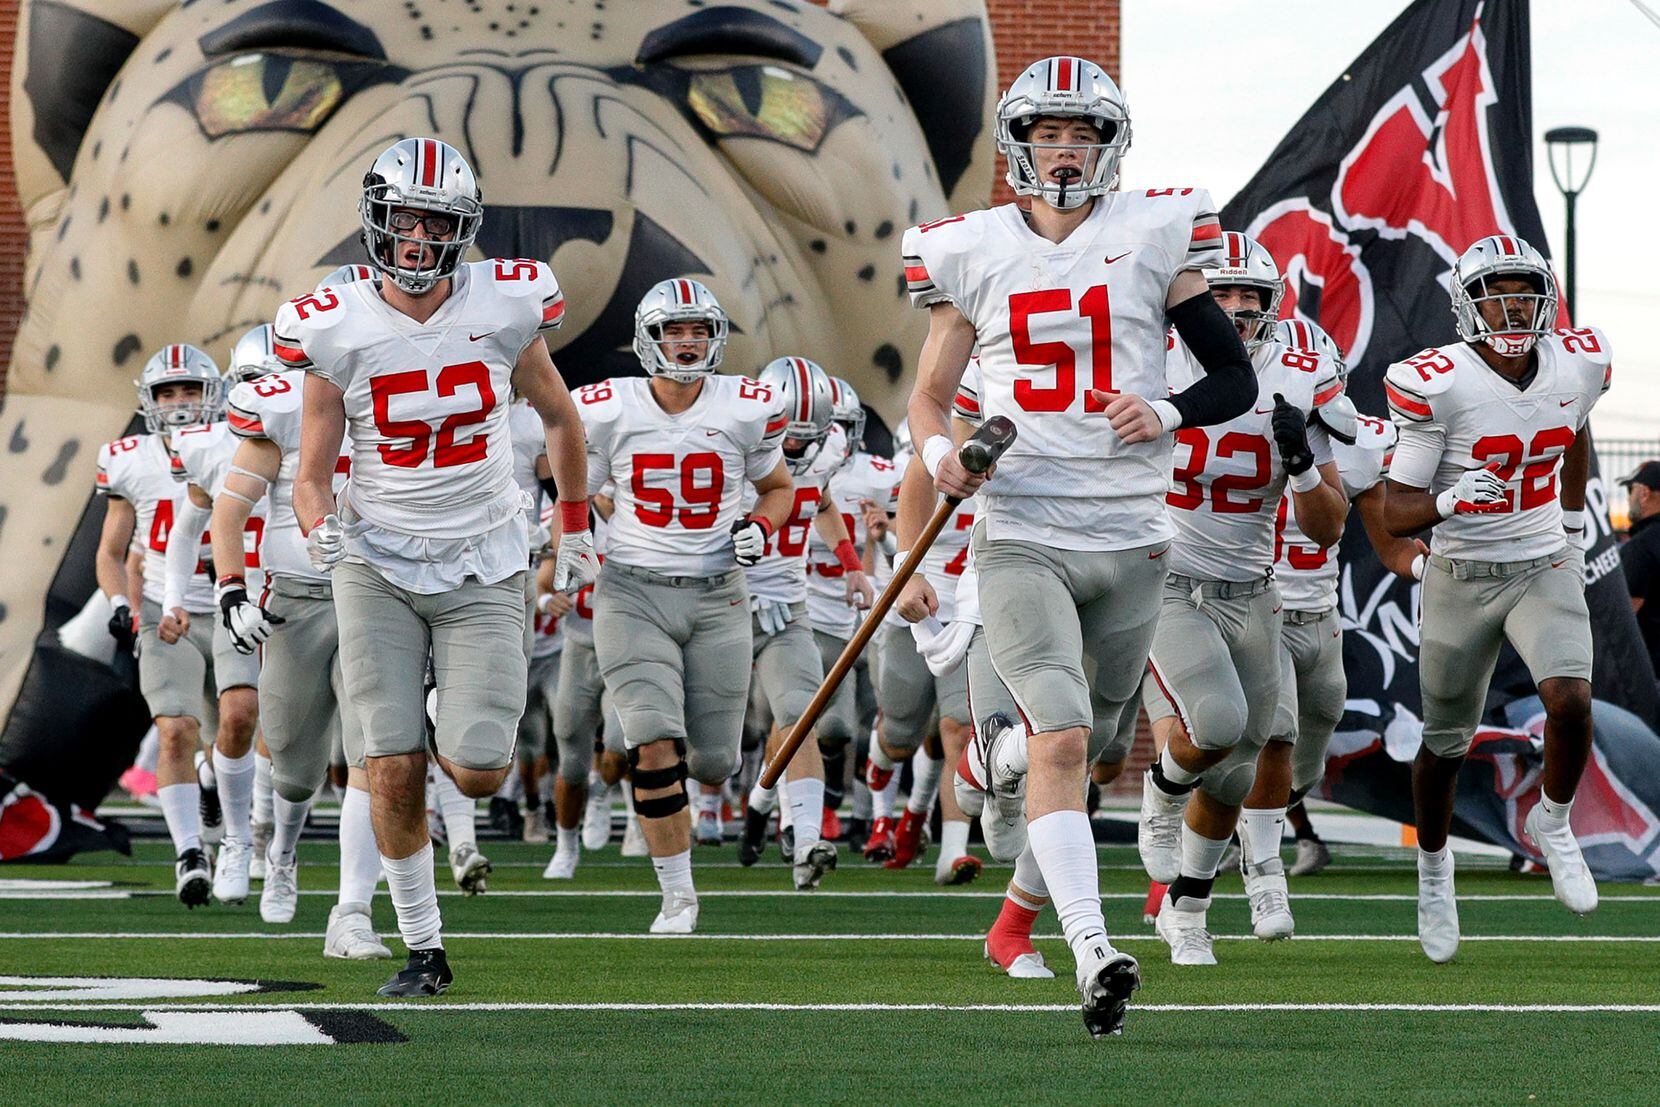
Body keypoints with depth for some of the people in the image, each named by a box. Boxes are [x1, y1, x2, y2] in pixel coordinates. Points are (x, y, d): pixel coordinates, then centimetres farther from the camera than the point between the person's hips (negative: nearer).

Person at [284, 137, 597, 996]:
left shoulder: (502, 310, -6)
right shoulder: (338, 331, -8)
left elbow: (557, 416, 12)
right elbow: (313, 472, -2)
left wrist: (575, 529, 18)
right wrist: (321, 528, -24)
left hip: (482, 569, 0)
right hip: (378, 564, 0)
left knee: (477, 774, -9)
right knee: (394, 774, -4)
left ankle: (459, 745, 29)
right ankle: (422, 948, 12)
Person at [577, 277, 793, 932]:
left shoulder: (746, 411, -2)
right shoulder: (608, 412, -4)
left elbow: (779, 487, 16)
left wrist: (762, 528, -3)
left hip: (716, 598, 1)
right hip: (633, 595, -1)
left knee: (712, 765, 3)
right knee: (653, 747, -17)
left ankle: (690, 752, 44)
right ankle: (678, 895, -3)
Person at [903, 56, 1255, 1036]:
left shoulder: (1152, 239, 2)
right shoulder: (974, 254, 5)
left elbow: (1238, 379, 6)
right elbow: (930, 393, 14)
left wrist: (1167, 413, -13)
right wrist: (942, 455, -8)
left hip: (1131, 538, 2)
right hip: (1021, 536, -2)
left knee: (1082, 732, 16)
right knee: (1064, 743, -18)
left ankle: (1012, 748, 52)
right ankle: (1094, 954, -23)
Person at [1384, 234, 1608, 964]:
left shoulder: (1578, 366, -5)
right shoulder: (1439, 386, -19)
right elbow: (1397, 513, -15)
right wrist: (1448, 501, -35)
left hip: (1546, 568, 2)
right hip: (1462, 578, -2)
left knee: (1570, 701, -23)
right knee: (1444, 742, 11)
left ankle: (1552, 823, 7)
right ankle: (1433, 864, 39)